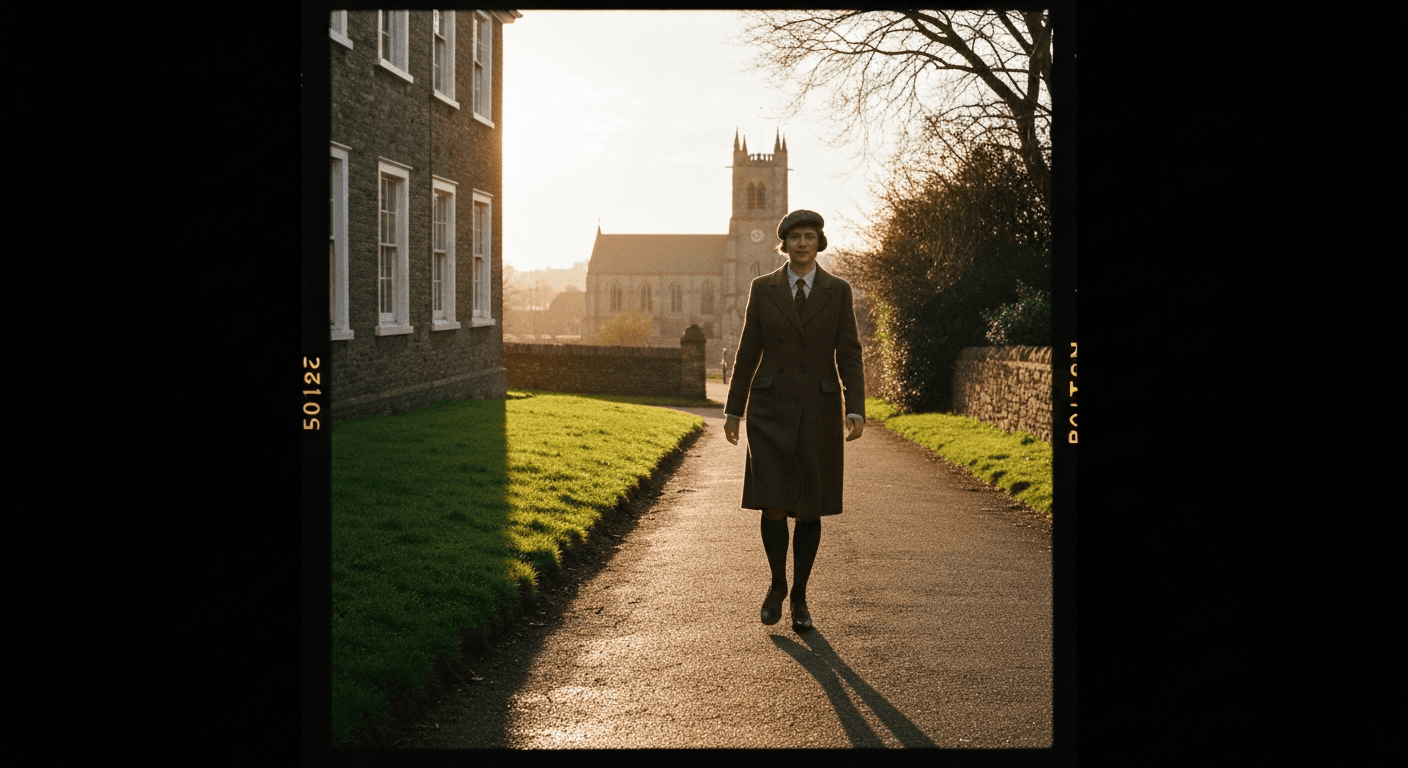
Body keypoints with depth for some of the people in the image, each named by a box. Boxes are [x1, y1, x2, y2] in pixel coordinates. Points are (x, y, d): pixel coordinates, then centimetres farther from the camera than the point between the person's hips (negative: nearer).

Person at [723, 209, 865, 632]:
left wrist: (855, 410, -12)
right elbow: (747, 352, 6)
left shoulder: (838, 290, 2)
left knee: (809, 508, 4)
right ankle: (777, 584, 19)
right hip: (771, 408, 0)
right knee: (773, 505, -5)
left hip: (819, 410, 0)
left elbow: (849, 355, -1)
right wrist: (733, 410, 5)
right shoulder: (762, 288, 3)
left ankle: (800, 595, 19)